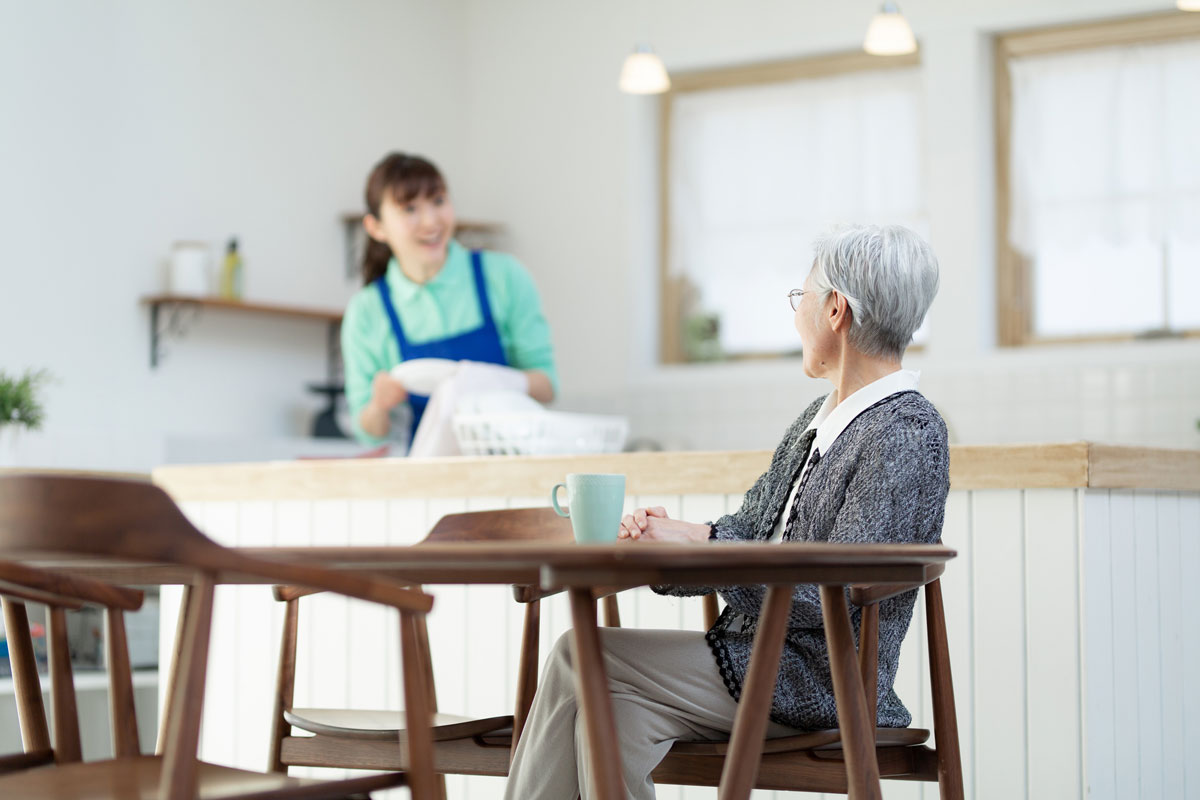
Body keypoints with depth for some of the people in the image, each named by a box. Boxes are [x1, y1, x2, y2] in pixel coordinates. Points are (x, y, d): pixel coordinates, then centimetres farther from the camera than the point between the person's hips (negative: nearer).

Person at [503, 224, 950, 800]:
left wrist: (698, 542, -18)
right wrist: (663, 540, -5)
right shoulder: (820, 418, 16)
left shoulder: (908, 434, -14)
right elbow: (750, 532, 15)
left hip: (820, 681, -8)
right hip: (757, 651, 8)